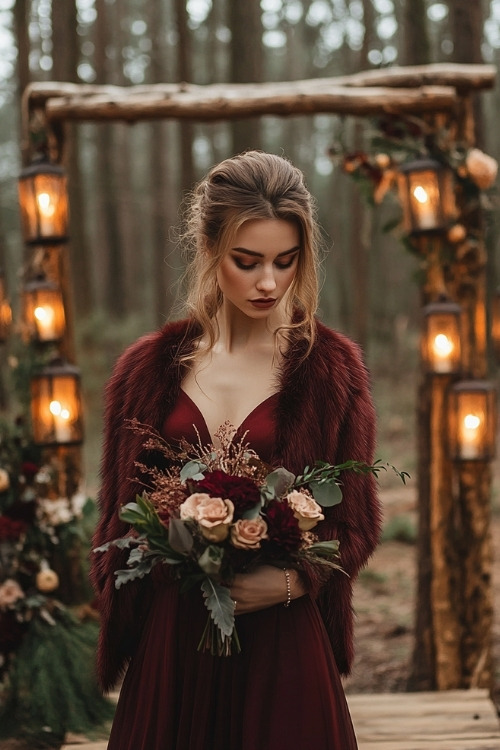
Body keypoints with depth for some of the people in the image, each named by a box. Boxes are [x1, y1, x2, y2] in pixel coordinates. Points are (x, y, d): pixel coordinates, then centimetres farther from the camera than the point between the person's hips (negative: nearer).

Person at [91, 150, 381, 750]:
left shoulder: (332, 367, -2)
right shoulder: (148, 369, 3)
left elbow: (357, 525, 0)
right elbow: (120, 520, 10)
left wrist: (294, 581, -16)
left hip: (283, 641, -1)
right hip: (170, 639, 2)